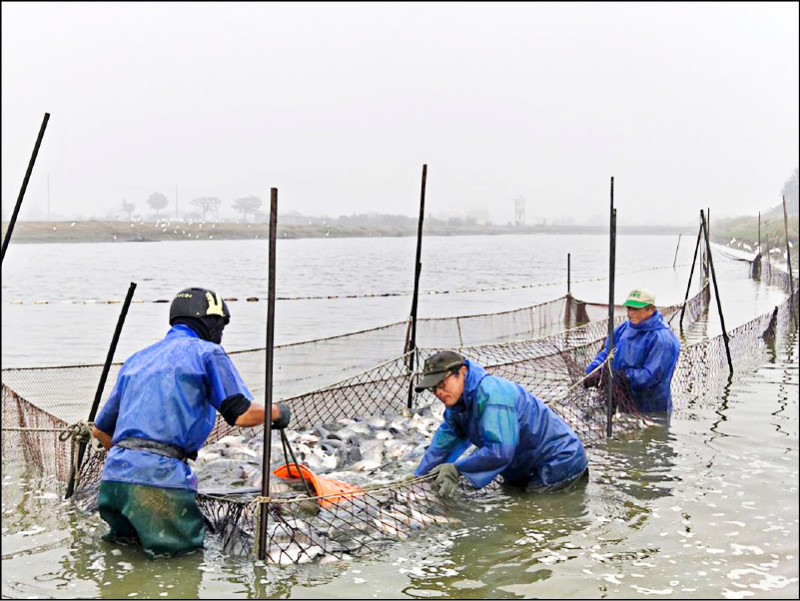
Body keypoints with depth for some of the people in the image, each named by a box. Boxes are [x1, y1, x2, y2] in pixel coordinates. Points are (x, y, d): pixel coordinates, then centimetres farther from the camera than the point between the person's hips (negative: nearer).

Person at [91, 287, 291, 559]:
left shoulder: (136, 359, 25)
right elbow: (242, 414, -4)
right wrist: (276, 412, 15)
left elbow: (100, 430, 29)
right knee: (186, 549, 2)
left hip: (113, 473, 7)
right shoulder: (207, 352, 6)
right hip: (160, 477, -7)